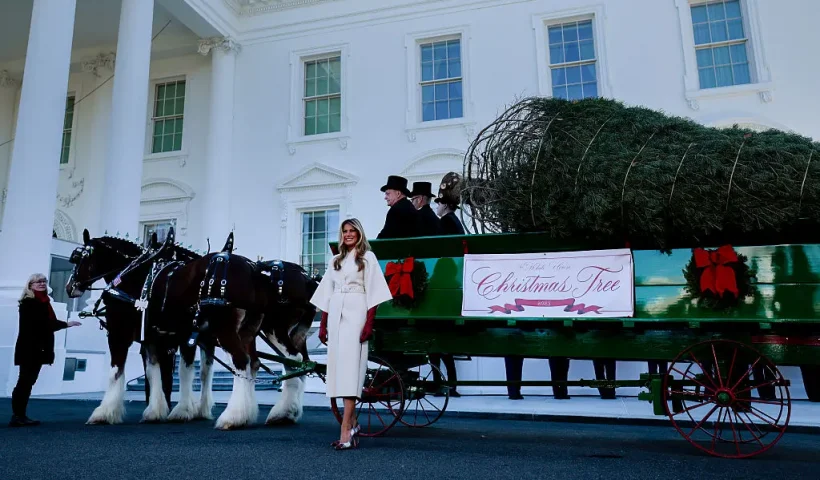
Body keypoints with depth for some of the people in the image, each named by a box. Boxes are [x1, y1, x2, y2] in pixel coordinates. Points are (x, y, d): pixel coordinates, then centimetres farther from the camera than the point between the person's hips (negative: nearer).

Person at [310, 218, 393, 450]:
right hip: (335, 315, 6)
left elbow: (373, 292, -4)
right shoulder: (336, 260, 19)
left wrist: (369, 323, -13)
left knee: (350, 366, -12)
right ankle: (352, 422, 18)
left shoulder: (367, 257, 4)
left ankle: (346, 431, -14)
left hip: (355, 315, -6)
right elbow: (327, 294, 18)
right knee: (338, 366, 5)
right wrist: (323, 324, 13)